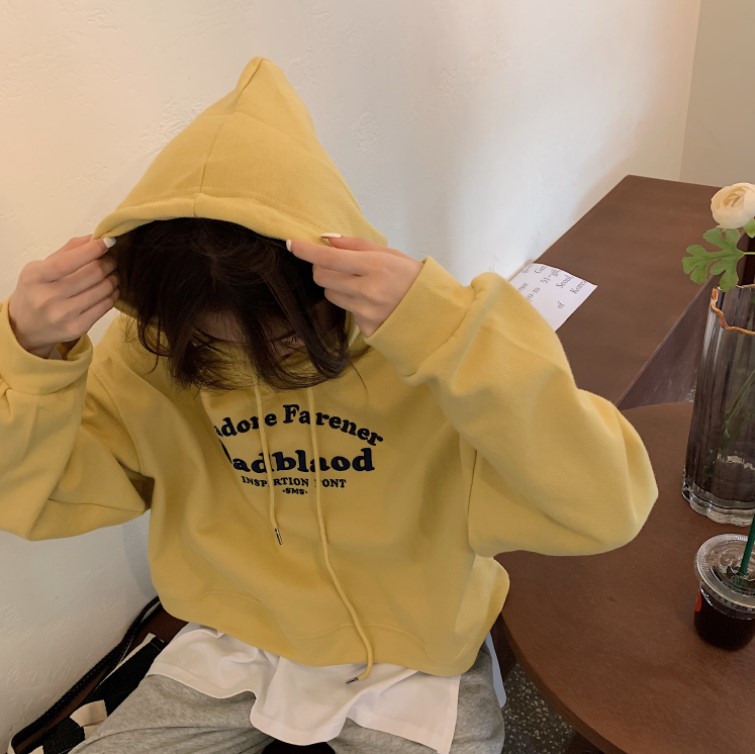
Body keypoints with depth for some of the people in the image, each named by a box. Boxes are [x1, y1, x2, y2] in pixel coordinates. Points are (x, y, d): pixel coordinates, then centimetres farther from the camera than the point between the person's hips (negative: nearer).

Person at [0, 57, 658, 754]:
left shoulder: (429, 333, -26)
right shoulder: (155, 348, -15)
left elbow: (611, 506, -34)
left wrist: (451, 329, -47)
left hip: (411, 664, -1)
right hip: (233, 647, 2)